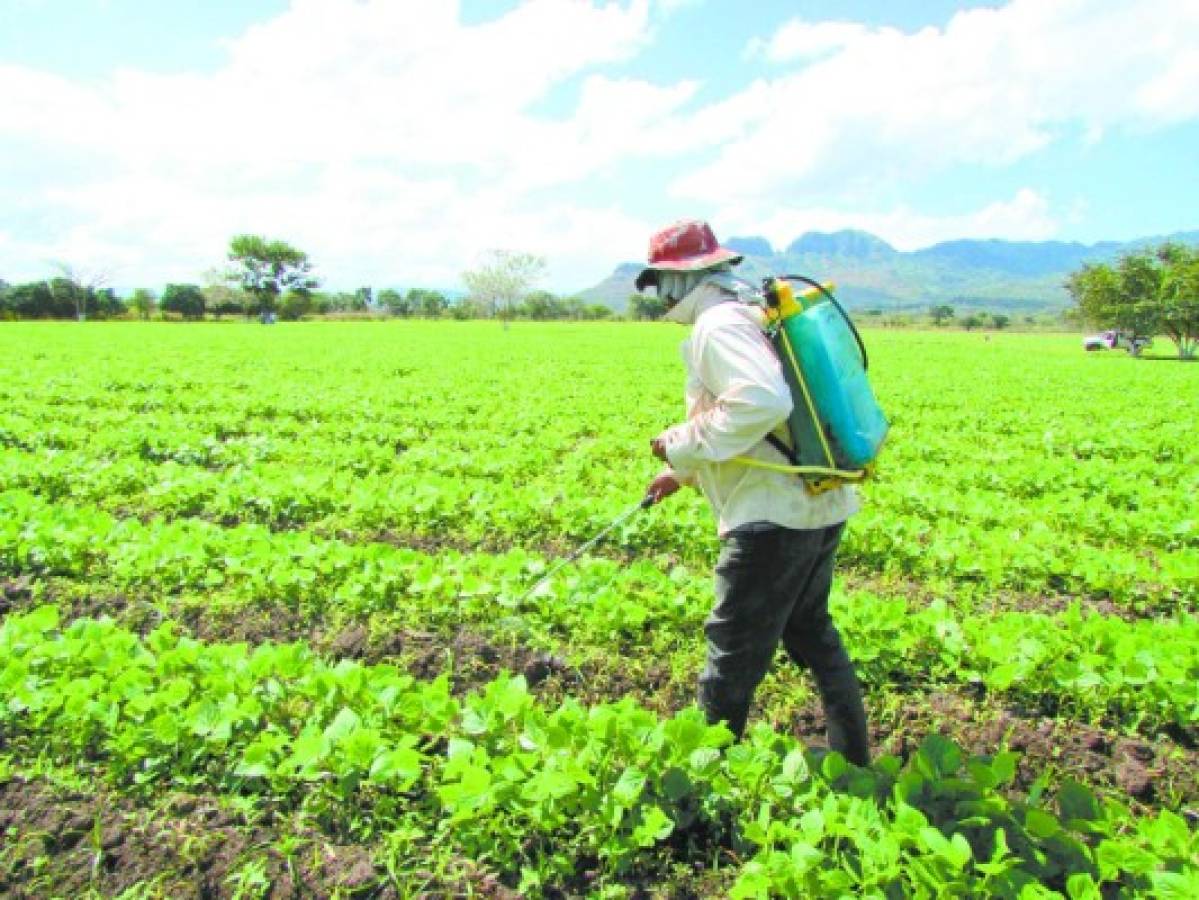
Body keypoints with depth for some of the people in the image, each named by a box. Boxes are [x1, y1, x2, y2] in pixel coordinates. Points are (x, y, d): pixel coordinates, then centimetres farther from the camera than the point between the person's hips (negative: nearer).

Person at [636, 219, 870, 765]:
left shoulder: (718, 325, -13)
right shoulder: (752, 315, 17)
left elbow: (763, 402, -32)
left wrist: (683, 443, -19)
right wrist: (683, 474, 29)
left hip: (776, 515, -10)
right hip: (823, 506, 11)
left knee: (733, 654, 4)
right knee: (810, 631, 26)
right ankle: (853, 761, 40)